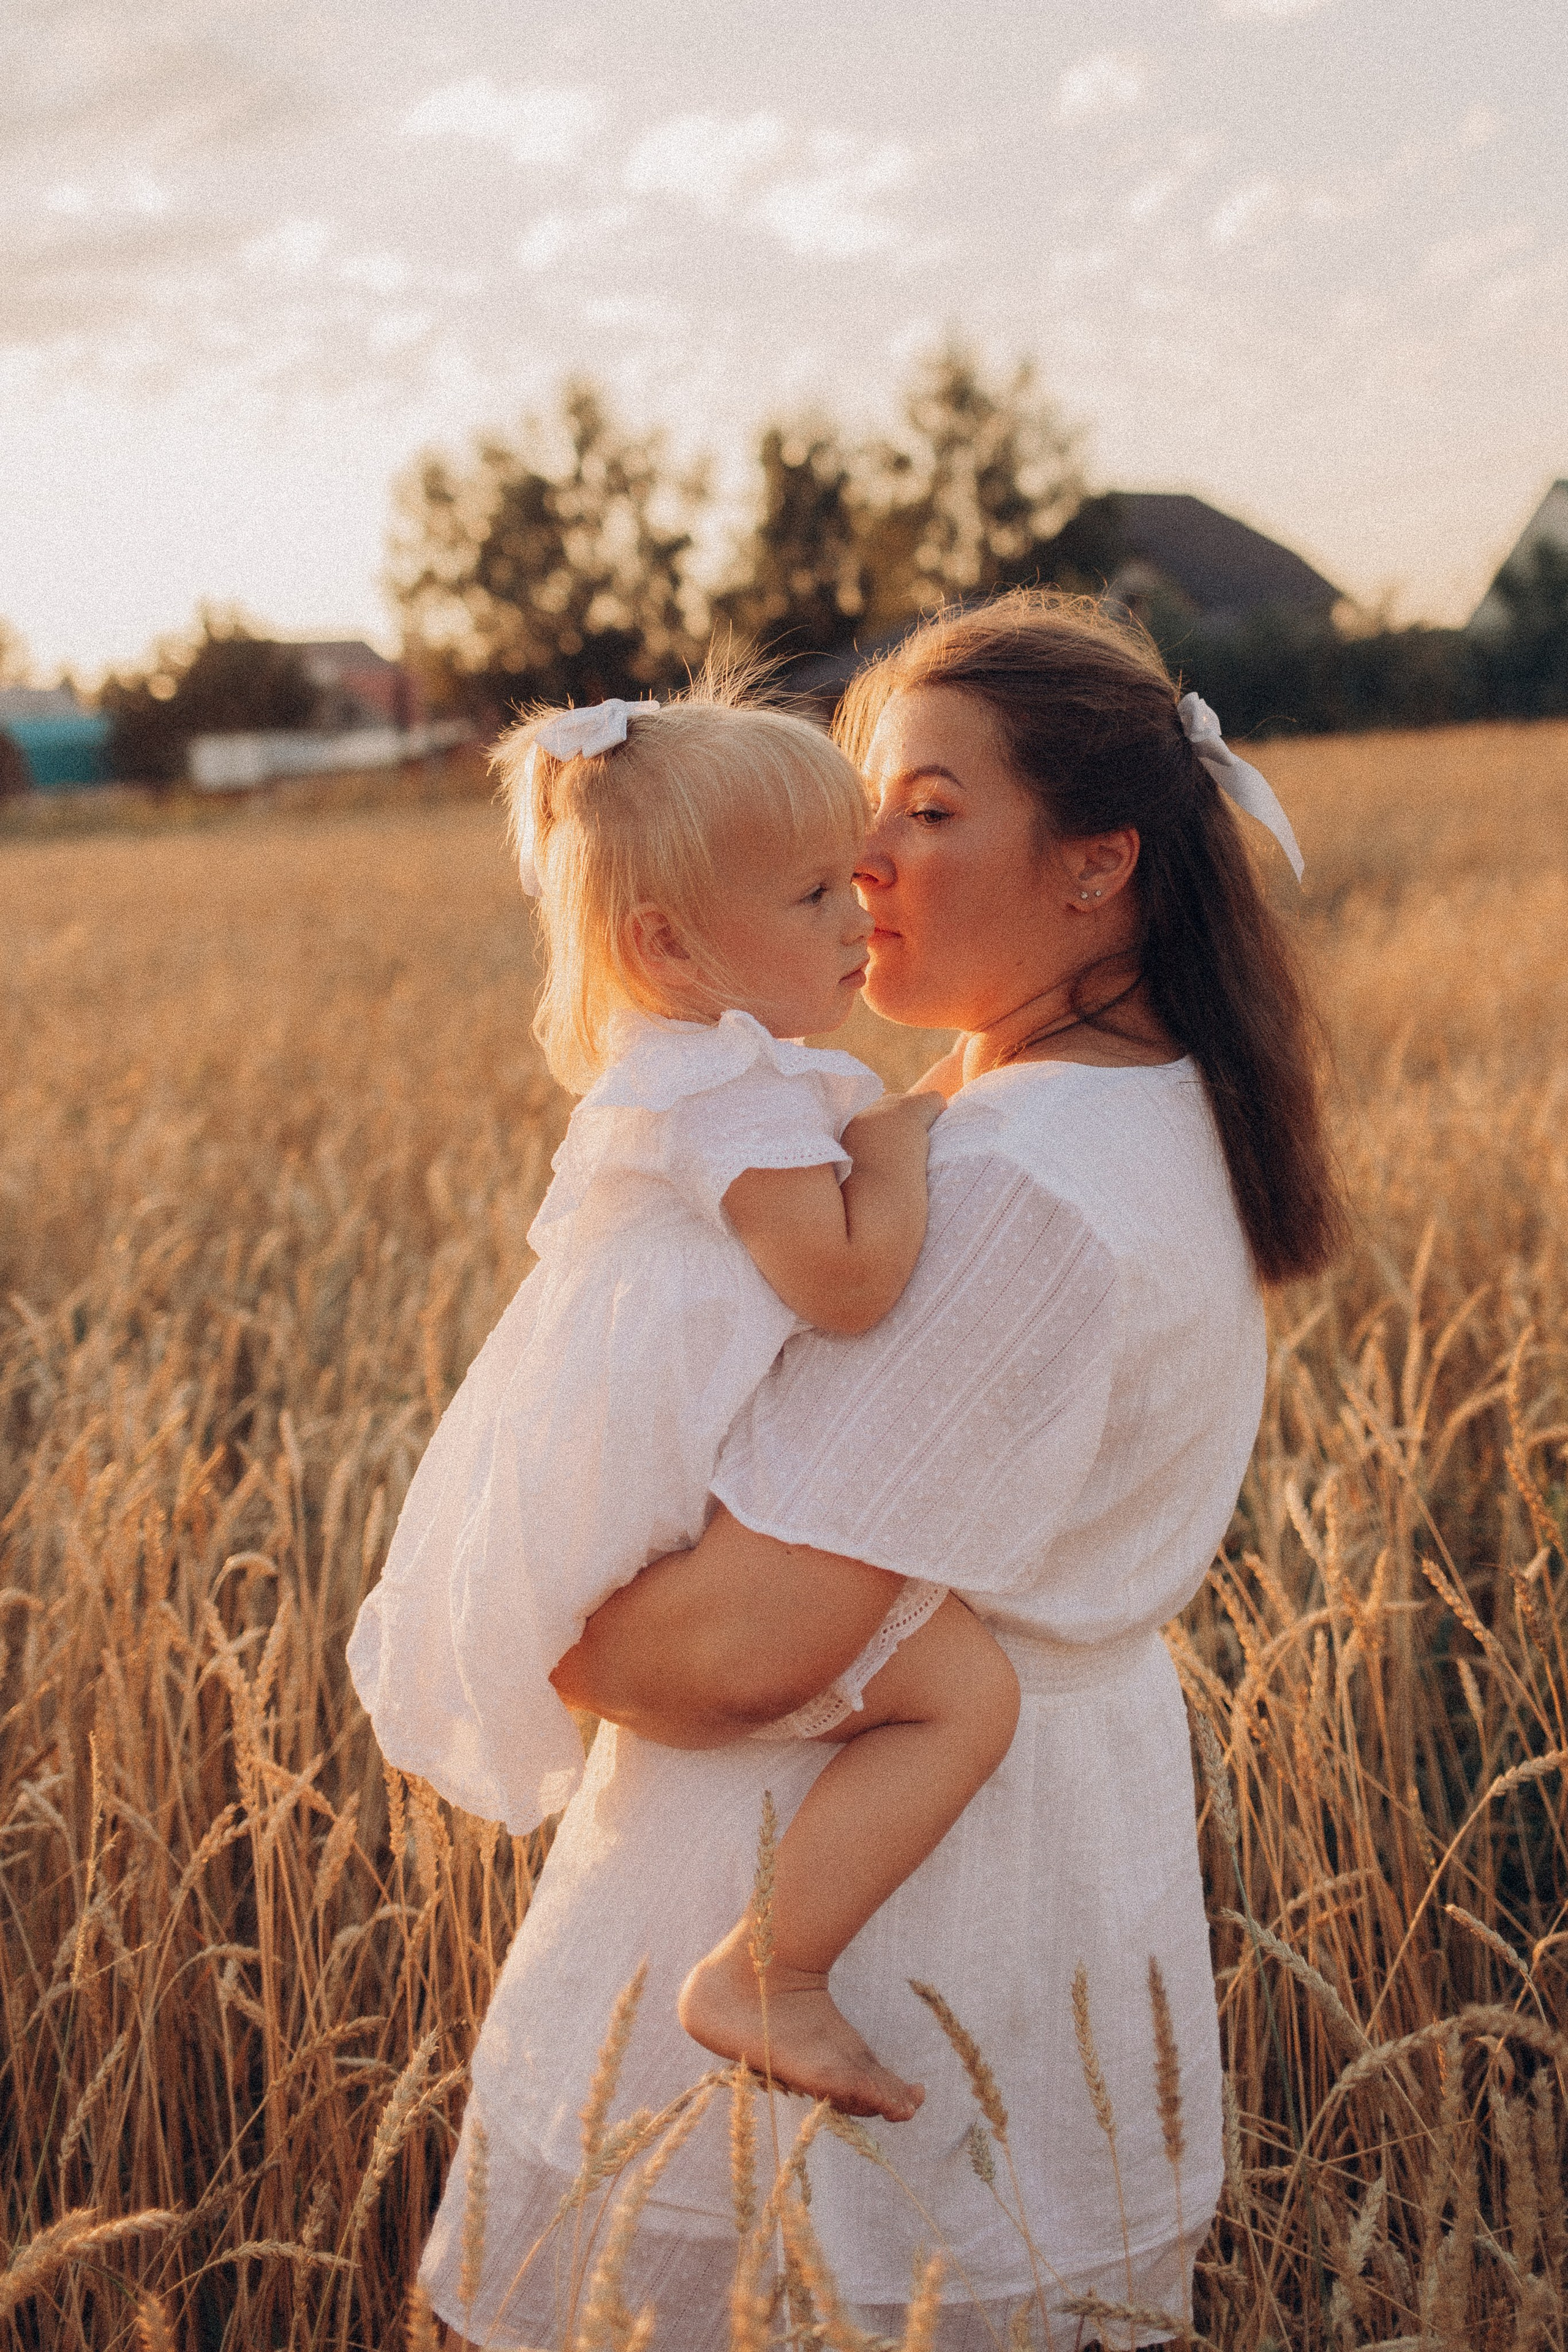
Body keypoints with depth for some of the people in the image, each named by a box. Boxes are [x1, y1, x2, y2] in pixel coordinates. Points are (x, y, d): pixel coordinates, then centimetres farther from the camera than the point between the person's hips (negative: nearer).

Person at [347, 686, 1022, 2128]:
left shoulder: (678, 1071, 16)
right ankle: (765, 1981, -17)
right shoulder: (742, 1090, -18)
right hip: (652, 1561, -11)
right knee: (965, 1685, -19)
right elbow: (850, 1276, -29)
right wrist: (894, 1143, -14)